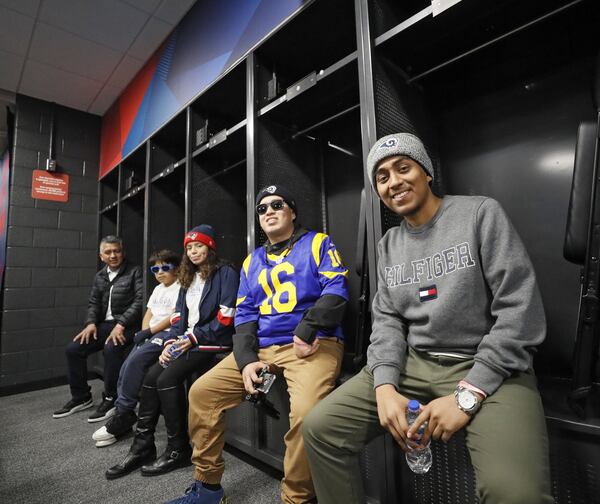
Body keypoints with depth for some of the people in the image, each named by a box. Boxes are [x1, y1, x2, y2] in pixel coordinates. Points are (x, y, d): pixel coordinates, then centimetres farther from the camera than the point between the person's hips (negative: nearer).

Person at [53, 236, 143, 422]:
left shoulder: (134, 272, -6)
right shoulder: (100, 276, 15)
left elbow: (140, 301, -15)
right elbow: (94, 302, 16)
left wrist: (121, 324, -23)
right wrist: (91, 323, -4)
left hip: (127, 325, -7)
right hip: (105, 324, 7)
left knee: (111, 348, -33)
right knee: (73, 348, -5)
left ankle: (111, 399, -14)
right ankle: (81, 397, 14)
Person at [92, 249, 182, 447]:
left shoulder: (180, 288, -6)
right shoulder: (158, 289, 22)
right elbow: (148, 314, 20)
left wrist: (149, 331, -13)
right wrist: (143, 332, 0)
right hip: (150, 335, 8)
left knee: (135, 361, -24)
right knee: (127, 367, -12)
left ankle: (123, 415, -11)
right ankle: (123, 416, -4)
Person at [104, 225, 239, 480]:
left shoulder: (225, 273, -6)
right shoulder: (189, 277, 19)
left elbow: (226, 317, -14)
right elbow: (179, 315, 15)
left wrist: (194, 338, -15)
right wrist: (170, 342, -2)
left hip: (213, 342, -7)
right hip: (187, 341, 7)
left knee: (167, 379, -22)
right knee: (151, 378, -11)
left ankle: (179, 449, -6)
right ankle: (142, 445, 1)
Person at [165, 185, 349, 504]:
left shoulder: (318, 243, 4)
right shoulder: (252, 261, 19)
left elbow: (336, 290, -9)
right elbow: (244, 314, 12)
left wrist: (305, 332, -20)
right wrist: (246, 359, -3)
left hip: (313, 344, -5)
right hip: (262, 347, 6)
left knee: (305, 412, -31)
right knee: (202, 391, -1)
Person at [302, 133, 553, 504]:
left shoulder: (481, 213, -4)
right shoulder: (389, 244, 11)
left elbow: (521, 310, -11)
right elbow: (388, 320, 7)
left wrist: (468, 394, -17)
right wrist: (385, 385, -11)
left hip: (488, 368, -3)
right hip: (412, 363, 4)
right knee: (321, 428, -6)